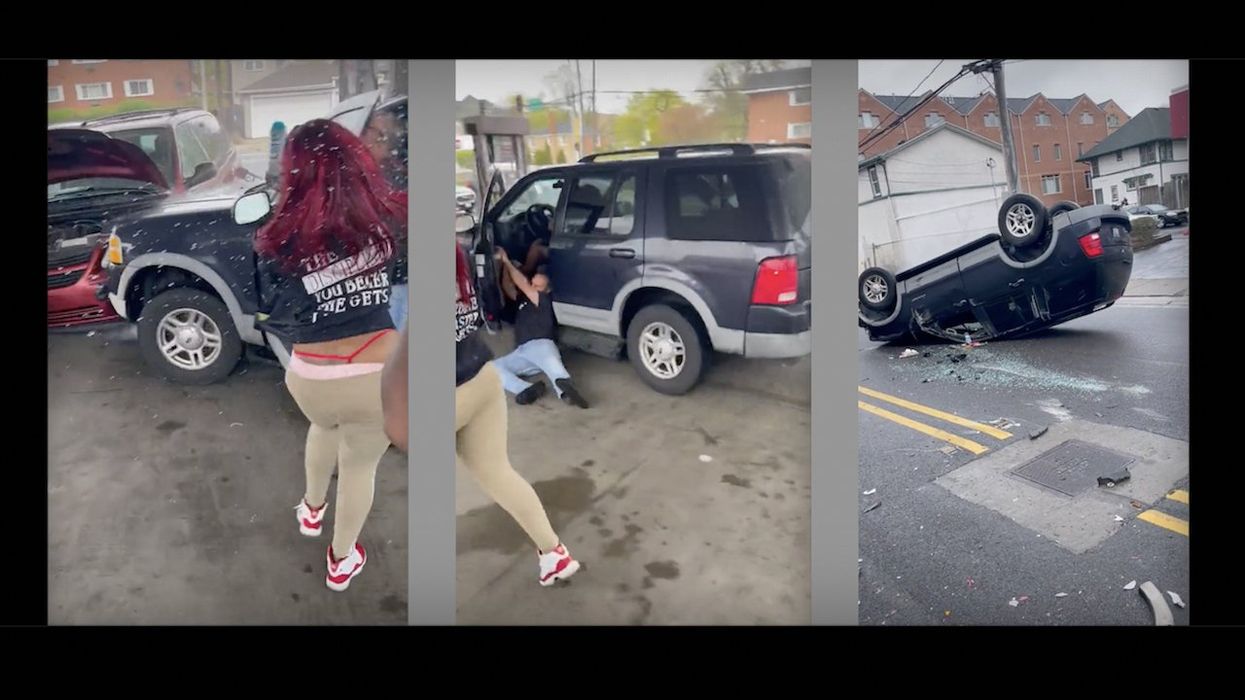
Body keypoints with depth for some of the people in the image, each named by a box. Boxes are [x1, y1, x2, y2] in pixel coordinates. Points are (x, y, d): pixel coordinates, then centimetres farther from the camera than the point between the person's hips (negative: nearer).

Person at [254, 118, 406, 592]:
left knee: (325, 428, 37)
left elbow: (271, 317, -3)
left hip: (311, 379, 1)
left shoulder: (279, 242, -13)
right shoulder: (386, 220, -13)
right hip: (380, 375, -1)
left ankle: (311, 510, 59)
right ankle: (342, 560, 43)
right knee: (360, 465, 23)